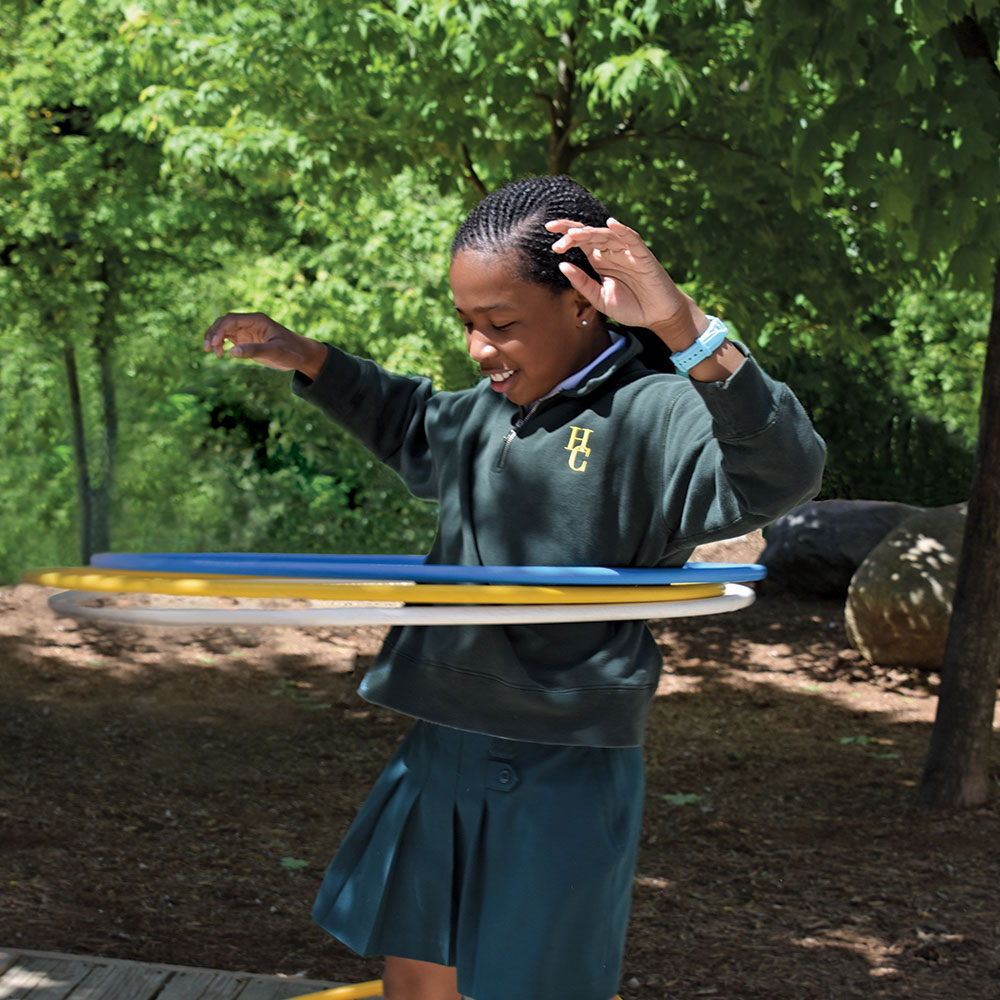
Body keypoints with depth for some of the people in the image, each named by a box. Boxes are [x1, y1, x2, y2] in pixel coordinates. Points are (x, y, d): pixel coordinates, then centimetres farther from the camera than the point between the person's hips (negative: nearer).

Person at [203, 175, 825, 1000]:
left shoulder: (649, 414, -15)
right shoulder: (487, 414, 9)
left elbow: (782, 474, -34)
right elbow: (411, 424, 33)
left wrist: (685, 327, -46)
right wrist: (310, 362, 21)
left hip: (565, 770, -7)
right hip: (443, 748, 8)